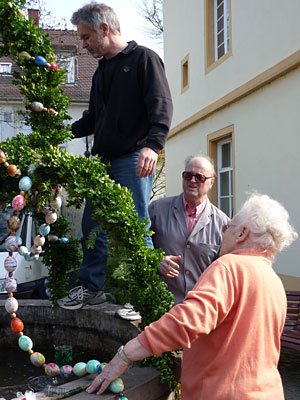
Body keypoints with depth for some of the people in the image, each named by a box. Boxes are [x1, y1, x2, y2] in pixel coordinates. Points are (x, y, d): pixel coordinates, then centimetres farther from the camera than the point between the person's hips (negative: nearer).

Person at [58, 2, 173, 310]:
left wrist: (152, 145, -25)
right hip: (103, 160, 8)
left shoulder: (143, 58, 0)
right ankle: (91, 287, 20)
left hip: (133, 159, -8)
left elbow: (162, 107, -11)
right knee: (92, 223, 8)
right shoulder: (101, 70, 22)